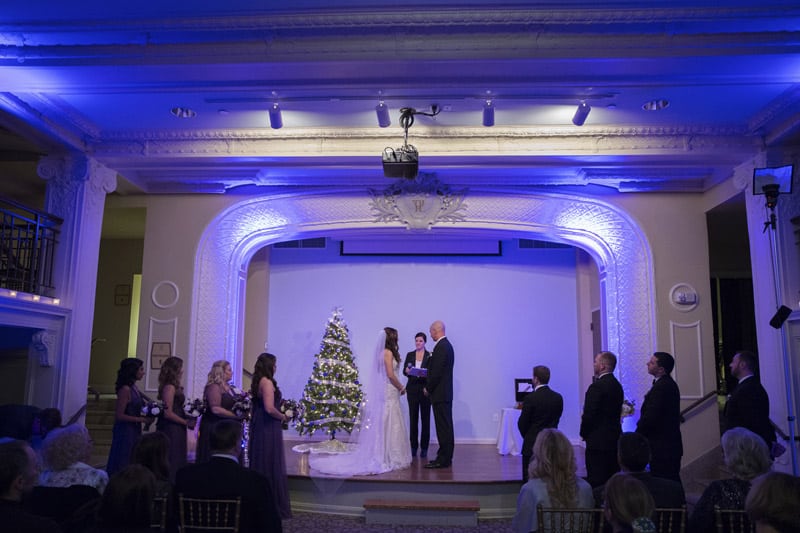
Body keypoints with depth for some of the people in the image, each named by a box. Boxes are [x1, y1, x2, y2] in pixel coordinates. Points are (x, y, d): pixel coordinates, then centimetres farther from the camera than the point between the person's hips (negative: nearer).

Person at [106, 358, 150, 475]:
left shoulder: (134, 388, 8)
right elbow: (119, 415, -18)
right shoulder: (125, 389, -16)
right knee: (122, 465, 2)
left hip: (134, 431, 8)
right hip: (125, 432, -8)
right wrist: (142, 419, -16)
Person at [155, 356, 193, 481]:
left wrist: (188, 419, 3)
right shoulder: (169, 387, -15)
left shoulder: (174, 387, 12)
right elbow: (168, 413, -21)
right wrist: (186, 422, -12)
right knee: (171, 463, -3)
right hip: (171, 430, -9)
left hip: (175, 430, 9)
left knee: (177, 463, 12)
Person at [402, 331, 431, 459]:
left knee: (425, 419, 1)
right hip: (412, 390, 2)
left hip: (425, 390, -2)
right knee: (413, 418, 4)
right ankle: (413, 446, 12)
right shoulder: (409, 355, 10)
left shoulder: (430, 355, 2)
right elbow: (404, 371, 5)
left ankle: (424, 447, 7)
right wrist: (407, 371, -17)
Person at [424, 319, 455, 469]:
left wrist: (428, 388, -9)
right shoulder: (447, 345, 14)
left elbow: (437, 372, -21)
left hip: (440, 394, -10)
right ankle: (445, 457, 22)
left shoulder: (441, 347, -18)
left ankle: (443, 460, 0)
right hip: (445, 393, 10)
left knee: (443, 427, -5)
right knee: (446, 426, 14)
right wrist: (430, 386, 16)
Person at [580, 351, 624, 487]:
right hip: (615, 439, 9)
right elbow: (617, 411, 14)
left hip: (598, 441, -9)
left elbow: (589, 414, -19)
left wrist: (584, 434, -1)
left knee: (596, 481, -3)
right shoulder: (617, 385, 10)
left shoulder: (597, 386, -18)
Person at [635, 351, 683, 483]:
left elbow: (649, 417, -22)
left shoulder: (661, 387, -20)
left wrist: (636, 436, -9)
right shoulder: (670, 384, 12)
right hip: (671, 445, 10)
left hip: (661, 447, -10)